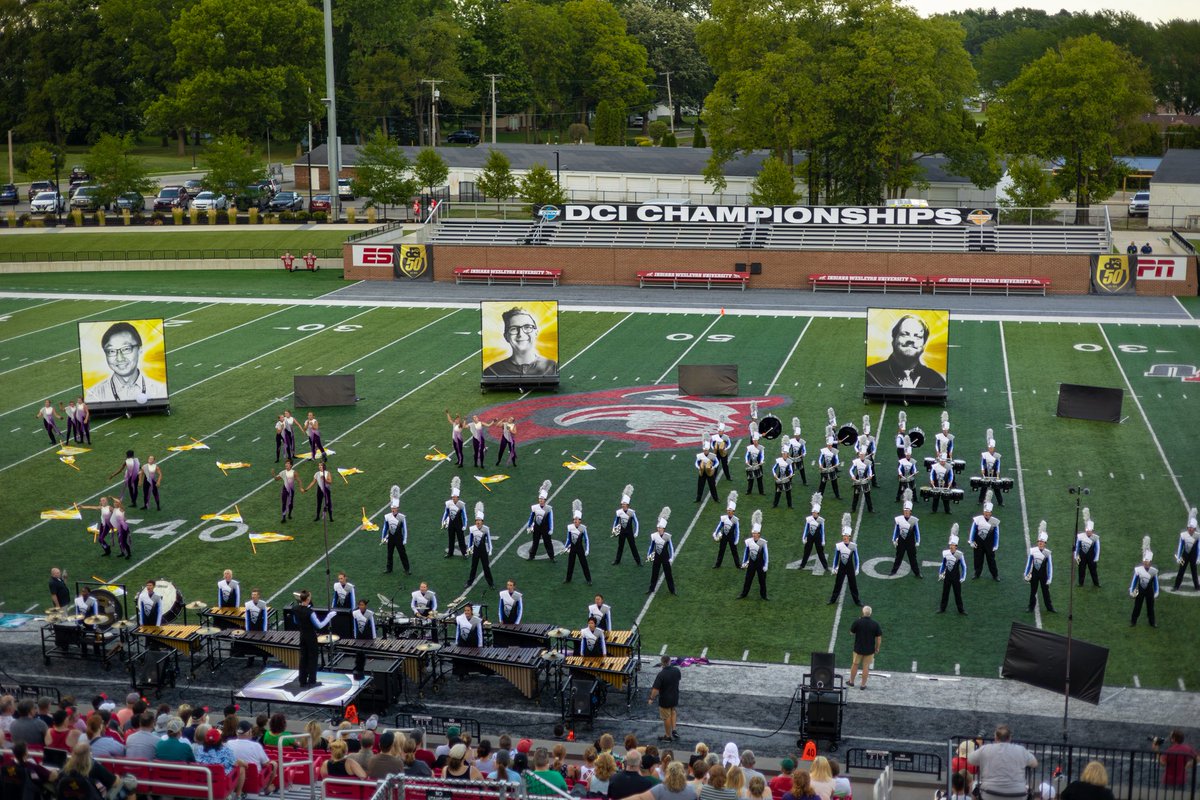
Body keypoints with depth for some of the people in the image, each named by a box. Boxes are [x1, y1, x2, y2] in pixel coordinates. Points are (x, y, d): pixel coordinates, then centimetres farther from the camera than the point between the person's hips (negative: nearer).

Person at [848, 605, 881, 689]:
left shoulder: (857, 622, -16)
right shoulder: (875, 624, -14)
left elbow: (851, 633, -2)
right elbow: (879, 638, -8)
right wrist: (877, 648, 7)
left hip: (858, 648, 0)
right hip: (870, 649, 0)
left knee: (855, 664, 18)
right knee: (866, 667, 12)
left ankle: (851, 681, 33)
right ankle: (863, 685, 19)